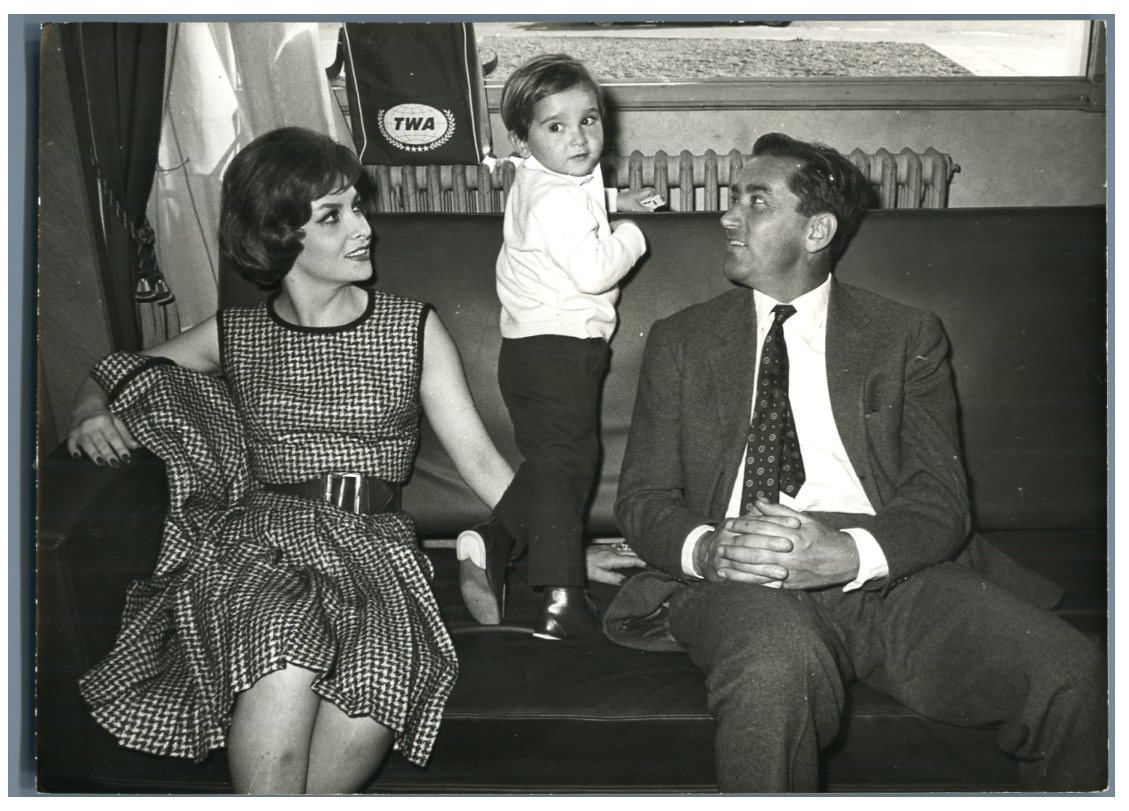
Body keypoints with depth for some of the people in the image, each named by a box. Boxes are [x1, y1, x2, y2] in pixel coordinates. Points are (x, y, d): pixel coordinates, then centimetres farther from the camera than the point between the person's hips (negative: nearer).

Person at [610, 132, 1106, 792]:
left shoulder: (908, 338, 14)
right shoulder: (681, 341, 17)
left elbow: (940, 500, 2)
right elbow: (643, 498, 10)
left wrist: (850, 553, -21)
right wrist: (705, 547, -15)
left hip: (886, 570, 1)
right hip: (739, 582, -1)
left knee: (1071, 674, -24)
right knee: (777, 672, -38)